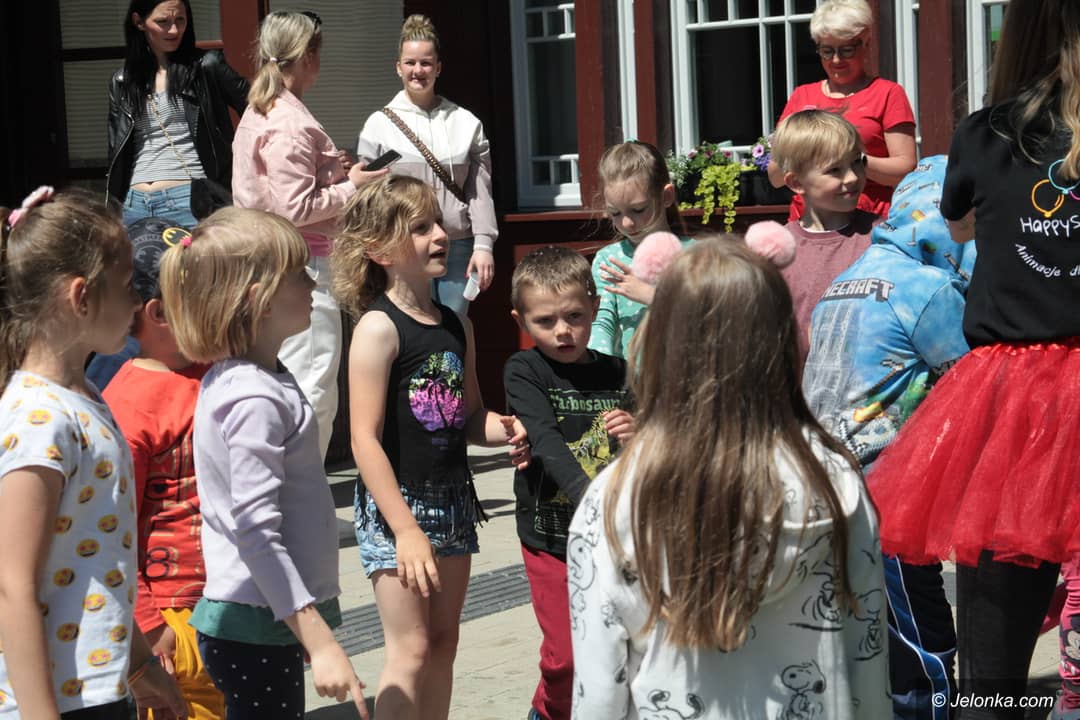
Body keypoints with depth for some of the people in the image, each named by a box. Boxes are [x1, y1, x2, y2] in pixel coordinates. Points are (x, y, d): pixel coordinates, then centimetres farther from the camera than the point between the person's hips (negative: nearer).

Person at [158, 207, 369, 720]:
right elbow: (256, 533, -24)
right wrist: (320, 641, -24)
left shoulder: (247, 380, 10)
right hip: (258, 628, -10)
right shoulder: (255, 400, -20)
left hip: (260, 621, 10)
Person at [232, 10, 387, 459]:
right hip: (302, 268, -10)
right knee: (314, 394, -6)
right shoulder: (292, 124, -15)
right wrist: (351, 187, -8)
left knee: (291, 388, 16)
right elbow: (296, 208, -19)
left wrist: (335, 176, 11)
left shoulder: (258, 114, 15)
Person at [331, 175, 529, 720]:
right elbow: (365, 440, -18)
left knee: (443, 641, 13)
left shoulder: (457, 327, 8)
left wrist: (504, 429, -5)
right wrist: (405, 530, -21)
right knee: (411, 649, -6)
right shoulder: (378, 328, -14)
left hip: (451, 498, 7)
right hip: (396, 504, -7)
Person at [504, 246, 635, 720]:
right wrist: (588, 498, -39)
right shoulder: (523, 372, -7)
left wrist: (639, 436, -15)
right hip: (553, 539, -3)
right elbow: (547, 443, -23)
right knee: (568, 655, -2)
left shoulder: (618, 374, 2)